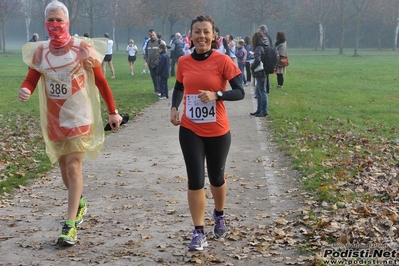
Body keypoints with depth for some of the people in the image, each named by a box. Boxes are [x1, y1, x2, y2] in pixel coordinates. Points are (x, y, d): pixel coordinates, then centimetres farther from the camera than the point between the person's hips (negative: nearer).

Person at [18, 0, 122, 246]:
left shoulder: (81, 48, -10)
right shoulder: (40, 51, 0)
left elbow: (101, 81, -4)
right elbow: (31, 79, -1)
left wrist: (113, 112, -1)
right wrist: (25, 90, -26)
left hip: (78, 117, -5)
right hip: (53, 118, 5)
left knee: (73, 167, -11)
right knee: (64, 166, 17)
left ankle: (70, 225, -10)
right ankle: (80, 203, 42)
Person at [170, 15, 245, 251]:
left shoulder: (222, 61, -11)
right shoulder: (184, 62, -1)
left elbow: (240, 92, -10)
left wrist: (216, 95, -26)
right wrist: (174, 108, -1)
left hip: (217, 131, -1)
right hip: (190, 130, 2)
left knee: (216, 177, 16)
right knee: (195, 180, -3)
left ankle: (219, 215, 44)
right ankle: (199, 233, 5)